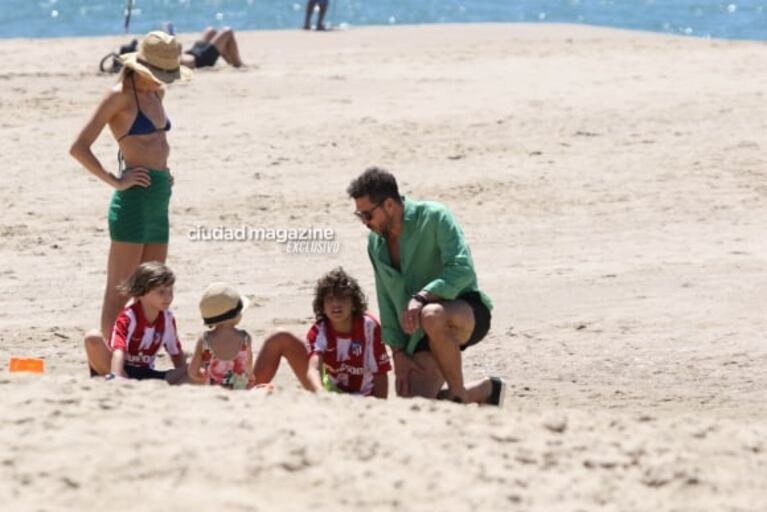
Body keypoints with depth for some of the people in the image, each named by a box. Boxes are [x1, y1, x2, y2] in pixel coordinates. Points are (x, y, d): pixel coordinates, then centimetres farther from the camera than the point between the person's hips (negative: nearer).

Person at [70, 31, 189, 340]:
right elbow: (79, 148, -14)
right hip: (134, 199, -9)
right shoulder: (120, 96, -10)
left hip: (159, 199, 9)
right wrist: (115, 181, -14)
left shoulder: (156, 93, 13)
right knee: (118, 293, -5)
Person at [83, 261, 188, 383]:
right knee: (93, 338, -32)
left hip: (145, 373, 5)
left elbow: (177, 354, 12)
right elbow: (118, 350, -34)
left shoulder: (167, 318, 1)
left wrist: (183, 376, -3)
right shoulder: (128, 317, -17)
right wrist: (115, 378, -51)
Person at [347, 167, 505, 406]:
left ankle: (458, 394, -21)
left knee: (432, 315, -42)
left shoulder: (433, 217, -13)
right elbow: (386, 301, 12)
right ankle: (484, 391, 16)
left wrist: (420, 297, -35)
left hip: (468, 311, -7)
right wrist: (398, 353, 4)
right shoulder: (376, 242, 8)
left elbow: (462, 270, -24)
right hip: (423, 336, 7)